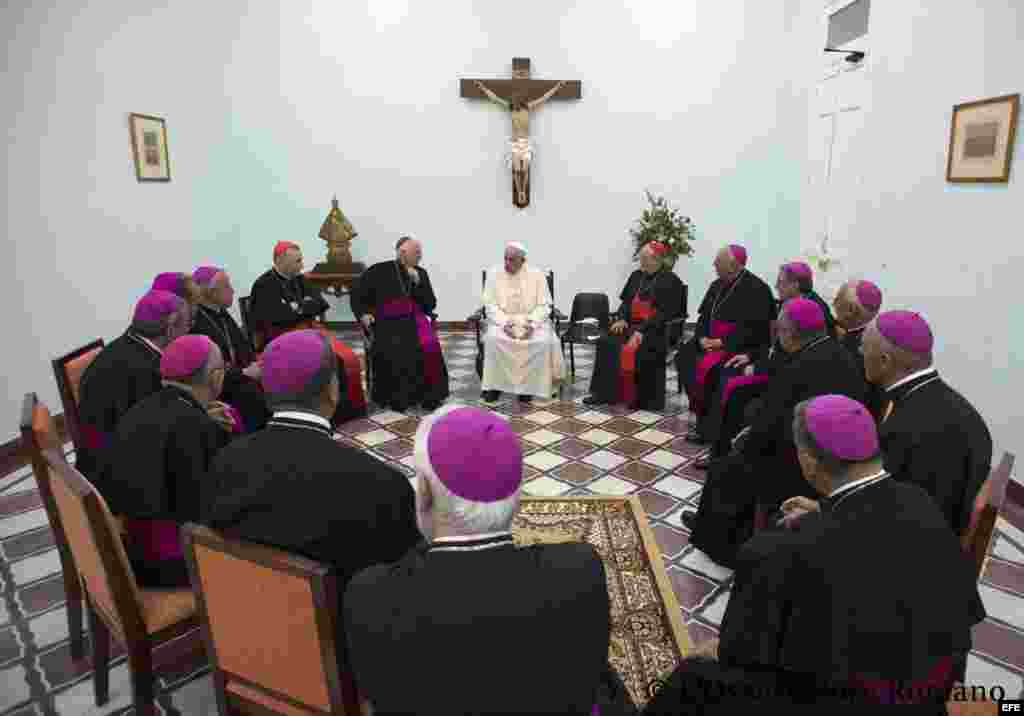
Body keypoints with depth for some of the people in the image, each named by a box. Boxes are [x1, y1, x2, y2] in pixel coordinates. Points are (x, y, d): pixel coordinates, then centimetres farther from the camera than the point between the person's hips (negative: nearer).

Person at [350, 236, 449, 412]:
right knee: (391, 348, -33)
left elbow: (431, 305, 9)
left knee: (428, 345, -29)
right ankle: (396, 397, -17)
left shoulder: (421, 273, 17)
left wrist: (417, 283, -2)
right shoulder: (379, 271, 10)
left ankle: (428, 396, -19)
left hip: (414, 320, 2)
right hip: (387, 321, -2)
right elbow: (357, 294, 14)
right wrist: (363, 314, -2)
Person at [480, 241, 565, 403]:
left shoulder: (537, 275, -1)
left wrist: (531, 323, -20)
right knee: (493, 339, -32)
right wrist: (504, 323, -20)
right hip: (502, 320, 0)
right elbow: (490, 305, -4)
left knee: (543, 341, -29)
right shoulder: (493, 274, 0)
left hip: (531, 320, 0)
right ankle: (494, 385, -17)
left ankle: (527, 385, -15)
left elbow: (544, 305, -3)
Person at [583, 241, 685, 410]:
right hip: (632, 324, 6)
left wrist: (642, 330, -23)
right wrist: (621, 318, -5)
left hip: (656, 329, -6)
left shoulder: (671, 281, -6)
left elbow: (665, 313, -15)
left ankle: (641, 400, -17)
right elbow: (626, 301, 16)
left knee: (633, 350, -31)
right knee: (607, 343, -18)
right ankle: (604, 392, -13)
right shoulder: (637, 276, 14)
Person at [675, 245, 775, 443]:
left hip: (742, 346, -8)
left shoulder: (756, 289, -12)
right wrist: (702, 337, -6)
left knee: (707, 366, -29)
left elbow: (753, 328, -19)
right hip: (711, 341, 8)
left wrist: (722, 342, -22)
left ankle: (706, 423, -12)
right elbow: (703, 315, 14)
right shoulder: (717, 285, 12)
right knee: (683, 357, -14)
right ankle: (700, 410, -4)